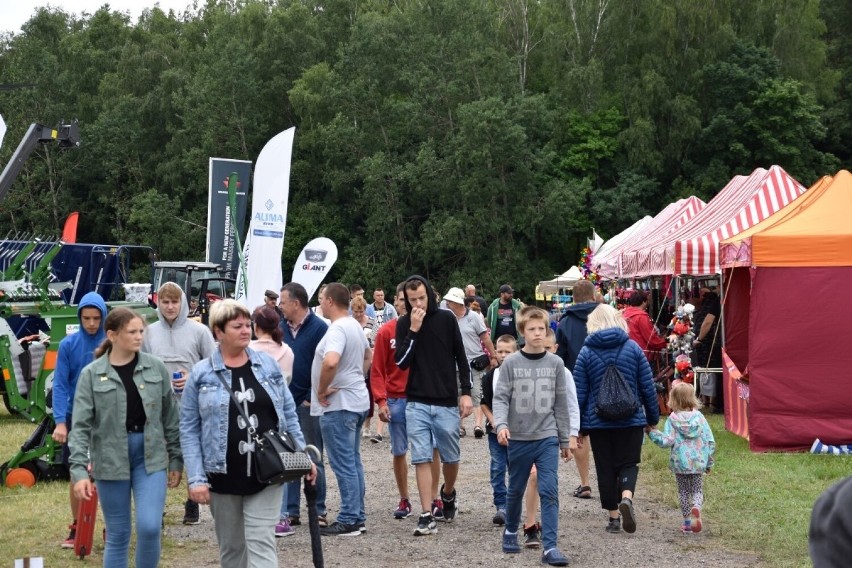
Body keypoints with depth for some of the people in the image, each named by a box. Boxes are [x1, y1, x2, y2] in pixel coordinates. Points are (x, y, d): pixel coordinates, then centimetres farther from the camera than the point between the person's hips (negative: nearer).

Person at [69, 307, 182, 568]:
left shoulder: (156, 368, 1)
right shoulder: (92, 374, -4)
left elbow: (170, 417, 7)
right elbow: (81, 426, -7)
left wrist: (176, 459, 7)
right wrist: (79, 470, -15)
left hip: (150, 458, 1)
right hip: (110, 461, -1)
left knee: (149, 527, -12)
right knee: (117, 535, 8)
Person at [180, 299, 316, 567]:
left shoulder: (268, 365, 4)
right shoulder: (201, 374, -3)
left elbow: (288, 413, 10)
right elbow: (189, 429, -3)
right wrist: (196, 478, -10)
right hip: (224, 477, 0)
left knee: (261, 543, -4)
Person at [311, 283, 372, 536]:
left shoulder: (337, 329, -19)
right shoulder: (355, 325, 12)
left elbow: (331, 361, -36)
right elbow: (368, 356, 28)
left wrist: (322, 390, -22)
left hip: (338, 404, -10)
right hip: (357, 400, 10)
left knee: (344, 464, -4)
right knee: (353, 461, 15)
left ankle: (348, 520, 0)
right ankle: (358, 517, 21)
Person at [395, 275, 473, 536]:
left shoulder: (446, 319, 0)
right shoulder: (404, 324, 2)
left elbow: (461, 358, 5)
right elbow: (401, 362, -8)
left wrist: (466, 392, 0)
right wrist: (413, 330, -15)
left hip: (446, 402, 0)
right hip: (417, 403, 0)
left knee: (451, 457, 9)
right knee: (421, 458, -3)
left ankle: (448, 493, 37)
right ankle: (427, 516, -1)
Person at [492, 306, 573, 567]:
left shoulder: (555, 363, 2)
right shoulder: (511, 363, -3)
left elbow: (561, 403, 6)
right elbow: (500, 398, -6)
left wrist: (565, 440, 9)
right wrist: (501, 424, -24)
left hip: (547, 438, 0)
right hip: (518, 438, 0)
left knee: (549, 491, -8)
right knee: (516, 490, 14)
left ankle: (549, 547, -7)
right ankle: (511, 531, 37)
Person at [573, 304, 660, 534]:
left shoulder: (586, 352, -4)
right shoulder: (633, 348, -2)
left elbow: (579, 393, -3)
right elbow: (648, 387, 1)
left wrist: (577, 426, 5)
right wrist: (653, 418, 11)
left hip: (598, 422, 0)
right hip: (631, 420, 0)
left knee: (605, 468, 9)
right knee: (629, 463, 9)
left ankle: (613, 517, 10)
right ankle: (626, 497, -19)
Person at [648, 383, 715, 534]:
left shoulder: (672, 419, -7)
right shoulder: (699, 417, 0)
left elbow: (667, 441, -15)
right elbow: (710, 442, 1)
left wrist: (652, 432, -1)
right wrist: (709, 463, 12)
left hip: (680, 463, -1)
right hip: (698, 462, 1)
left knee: (683, 491, 13)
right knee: (697, 490, 11)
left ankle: (687, 521, 14)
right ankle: (696, 507, -20)